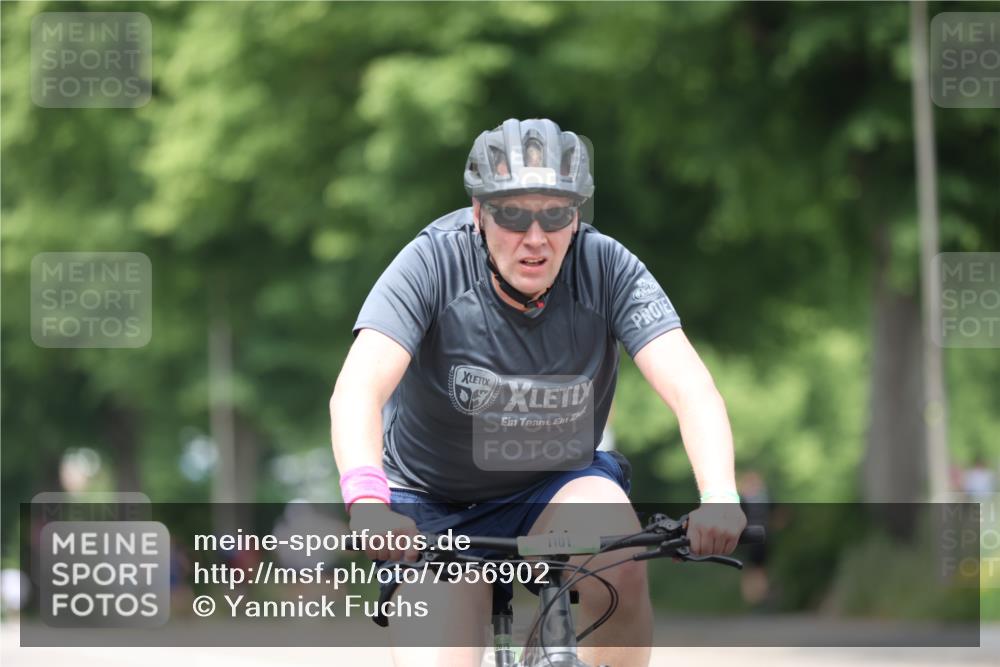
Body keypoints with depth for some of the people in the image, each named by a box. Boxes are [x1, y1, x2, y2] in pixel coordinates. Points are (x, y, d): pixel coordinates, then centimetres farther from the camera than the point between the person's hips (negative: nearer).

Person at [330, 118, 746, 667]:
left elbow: (690, 388, -26)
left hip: (552, 495, 1)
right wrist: (367, 501, -52)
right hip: (433, 513, -1)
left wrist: (719, 496, -46)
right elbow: (356, 390, -32)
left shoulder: (606, 268, -16)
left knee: (617, 553, -32)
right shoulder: (433, 264, -20)